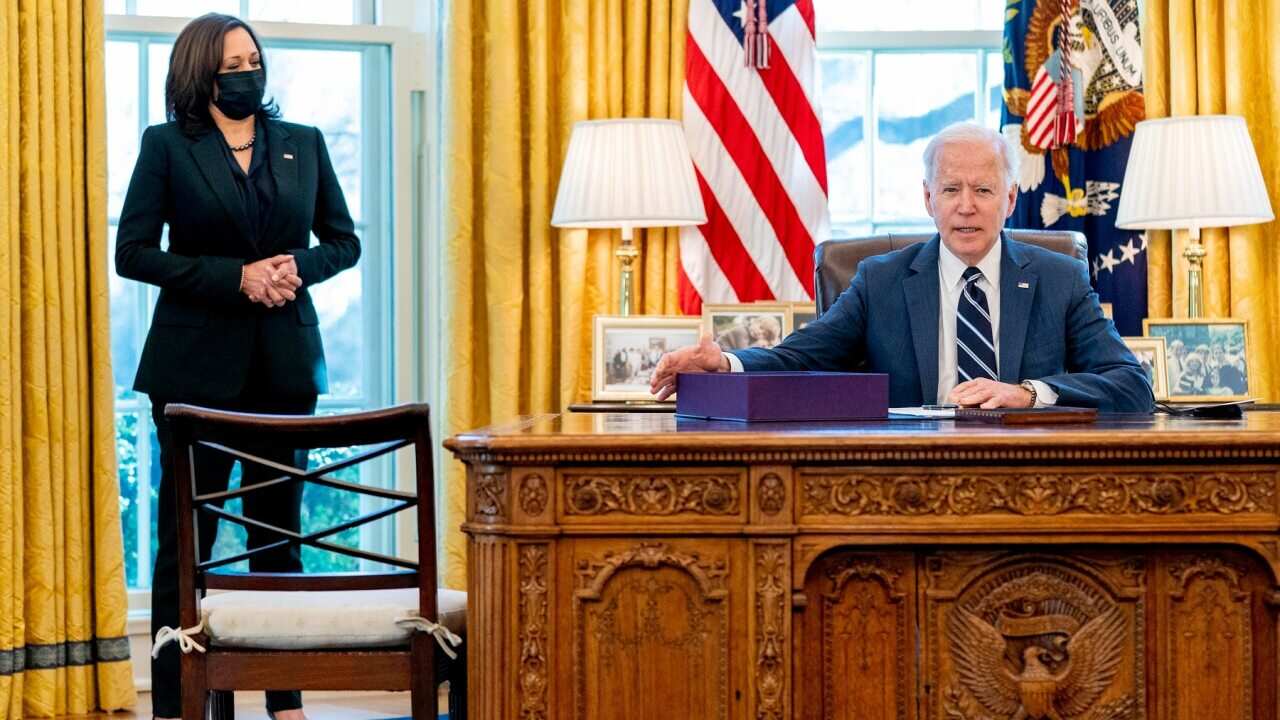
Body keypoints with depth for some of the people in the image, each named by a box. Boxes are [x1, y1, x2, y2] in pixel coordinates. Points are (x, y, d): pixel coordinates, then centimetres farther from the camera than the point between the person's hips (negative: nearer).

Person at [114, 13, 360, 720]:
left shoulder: (304, 144, 10)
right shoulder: (167, 146, 0)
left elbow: (344, 240, 14)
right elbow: (133, 251, -5)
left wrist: (296, 266, -8)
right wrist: (236, 276, -14)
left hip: (285, 362, 3)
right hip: (196, 363, -3)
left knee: (279, 532, 7)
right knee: (185, 538, 0)